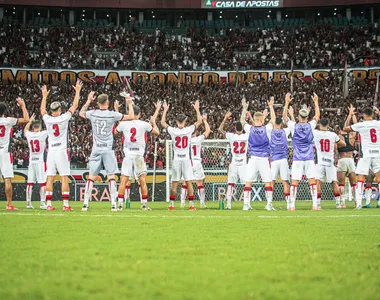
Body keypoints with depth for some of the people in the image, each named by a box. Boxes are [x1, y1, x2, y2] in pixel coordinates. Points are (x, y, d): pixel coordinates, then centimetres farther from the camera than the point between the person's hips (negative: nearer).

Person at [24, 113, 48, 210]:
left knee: (30, 182, 8)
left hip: (31, 161, 4)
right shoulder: (42, 134, -12)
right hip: (41, 161, -4)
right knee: (42, 183, -2)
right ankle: (42, 203, -6)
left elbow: (25, 129, 24)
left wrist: (30, 120, 35)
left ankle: (28, 202, 10)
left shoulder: (29, 135, 0)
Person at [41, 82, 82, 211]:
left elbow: (42, 110, 23)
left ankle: (49, 204, 1)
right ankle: (66, 204, -8)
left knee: (50, 178, 3)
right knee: (64, 178, -3)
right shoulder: (63, 118, -7)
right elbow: (75, 105, 3)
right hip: (62, 151, -3)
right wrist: (77, 91, 14)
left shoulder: (47, 119, 1)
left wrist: (44, 96, 36)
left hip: (51, 151, 4)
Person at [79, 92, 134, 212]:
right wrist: (130, 104, 12)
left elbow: (81, 113, 23)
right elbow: (131, 117, -1)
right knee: (111, 176, 0)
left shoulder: (92, 113, -1)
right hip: (108, 149, -3)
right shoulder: (112, 115, -9)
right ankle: (113, 204, -4)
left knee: (91, 177, 7)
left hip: (96, 150, 3)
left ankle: (85, 203, 6)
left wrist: (88, 101, 31)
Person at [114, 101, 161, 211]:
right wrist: (153, 122, 30)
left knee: (123, 181, 1)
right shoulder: (144, 124, -3)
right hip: (139, 155, -1)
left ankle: (120, 204, -4)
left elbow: (114, 132, 22)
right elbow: (157, 132, 12)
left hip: (127, 155, 1)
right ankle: (145, 204, 3)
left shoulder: (123, 124, 1)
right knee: (142, 181, 4)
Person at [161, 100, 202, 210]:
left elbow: (162, 122, 12)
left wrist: (165, 110, 19)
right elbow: (199, 121, 8)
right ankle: (191, 204, -1)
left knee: (174, 184, 5)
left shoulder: (172, 131, -4)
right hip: (186, 159, -1)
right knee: (189, 182, 1)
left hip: (176, 160, 1)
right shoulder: (188, 130, -5)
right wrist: (197, 109, 17)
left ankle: (171, 204, 7)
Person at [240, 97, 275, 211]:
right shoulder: (266, 129, -4)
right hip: (264, 158, -1)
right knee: (268, 182, 4)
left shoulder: (250, 129, -2)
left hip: (253, 158, 1)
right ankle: (269, 204, 0)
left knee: (248, 182, 4)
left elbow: (242, 120, 17)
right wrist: (271, 106, 22)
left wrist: (244, 108, 26)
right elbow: (273, 119, 13)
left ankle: (246, 204, 0)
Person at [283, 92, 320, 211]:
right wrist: (316, 102, 26)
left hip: (297, 159, -1)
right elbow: (317, 116, 18)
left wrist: (287, 103, 19)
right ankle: (315, 204, -3)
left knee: (294, 182, 1)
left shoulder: (294, 126, -4)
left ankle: (292, 205, -1)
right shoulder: (310, 126, -1)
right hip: (309, 159, 1)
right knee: (312, 181, 2)